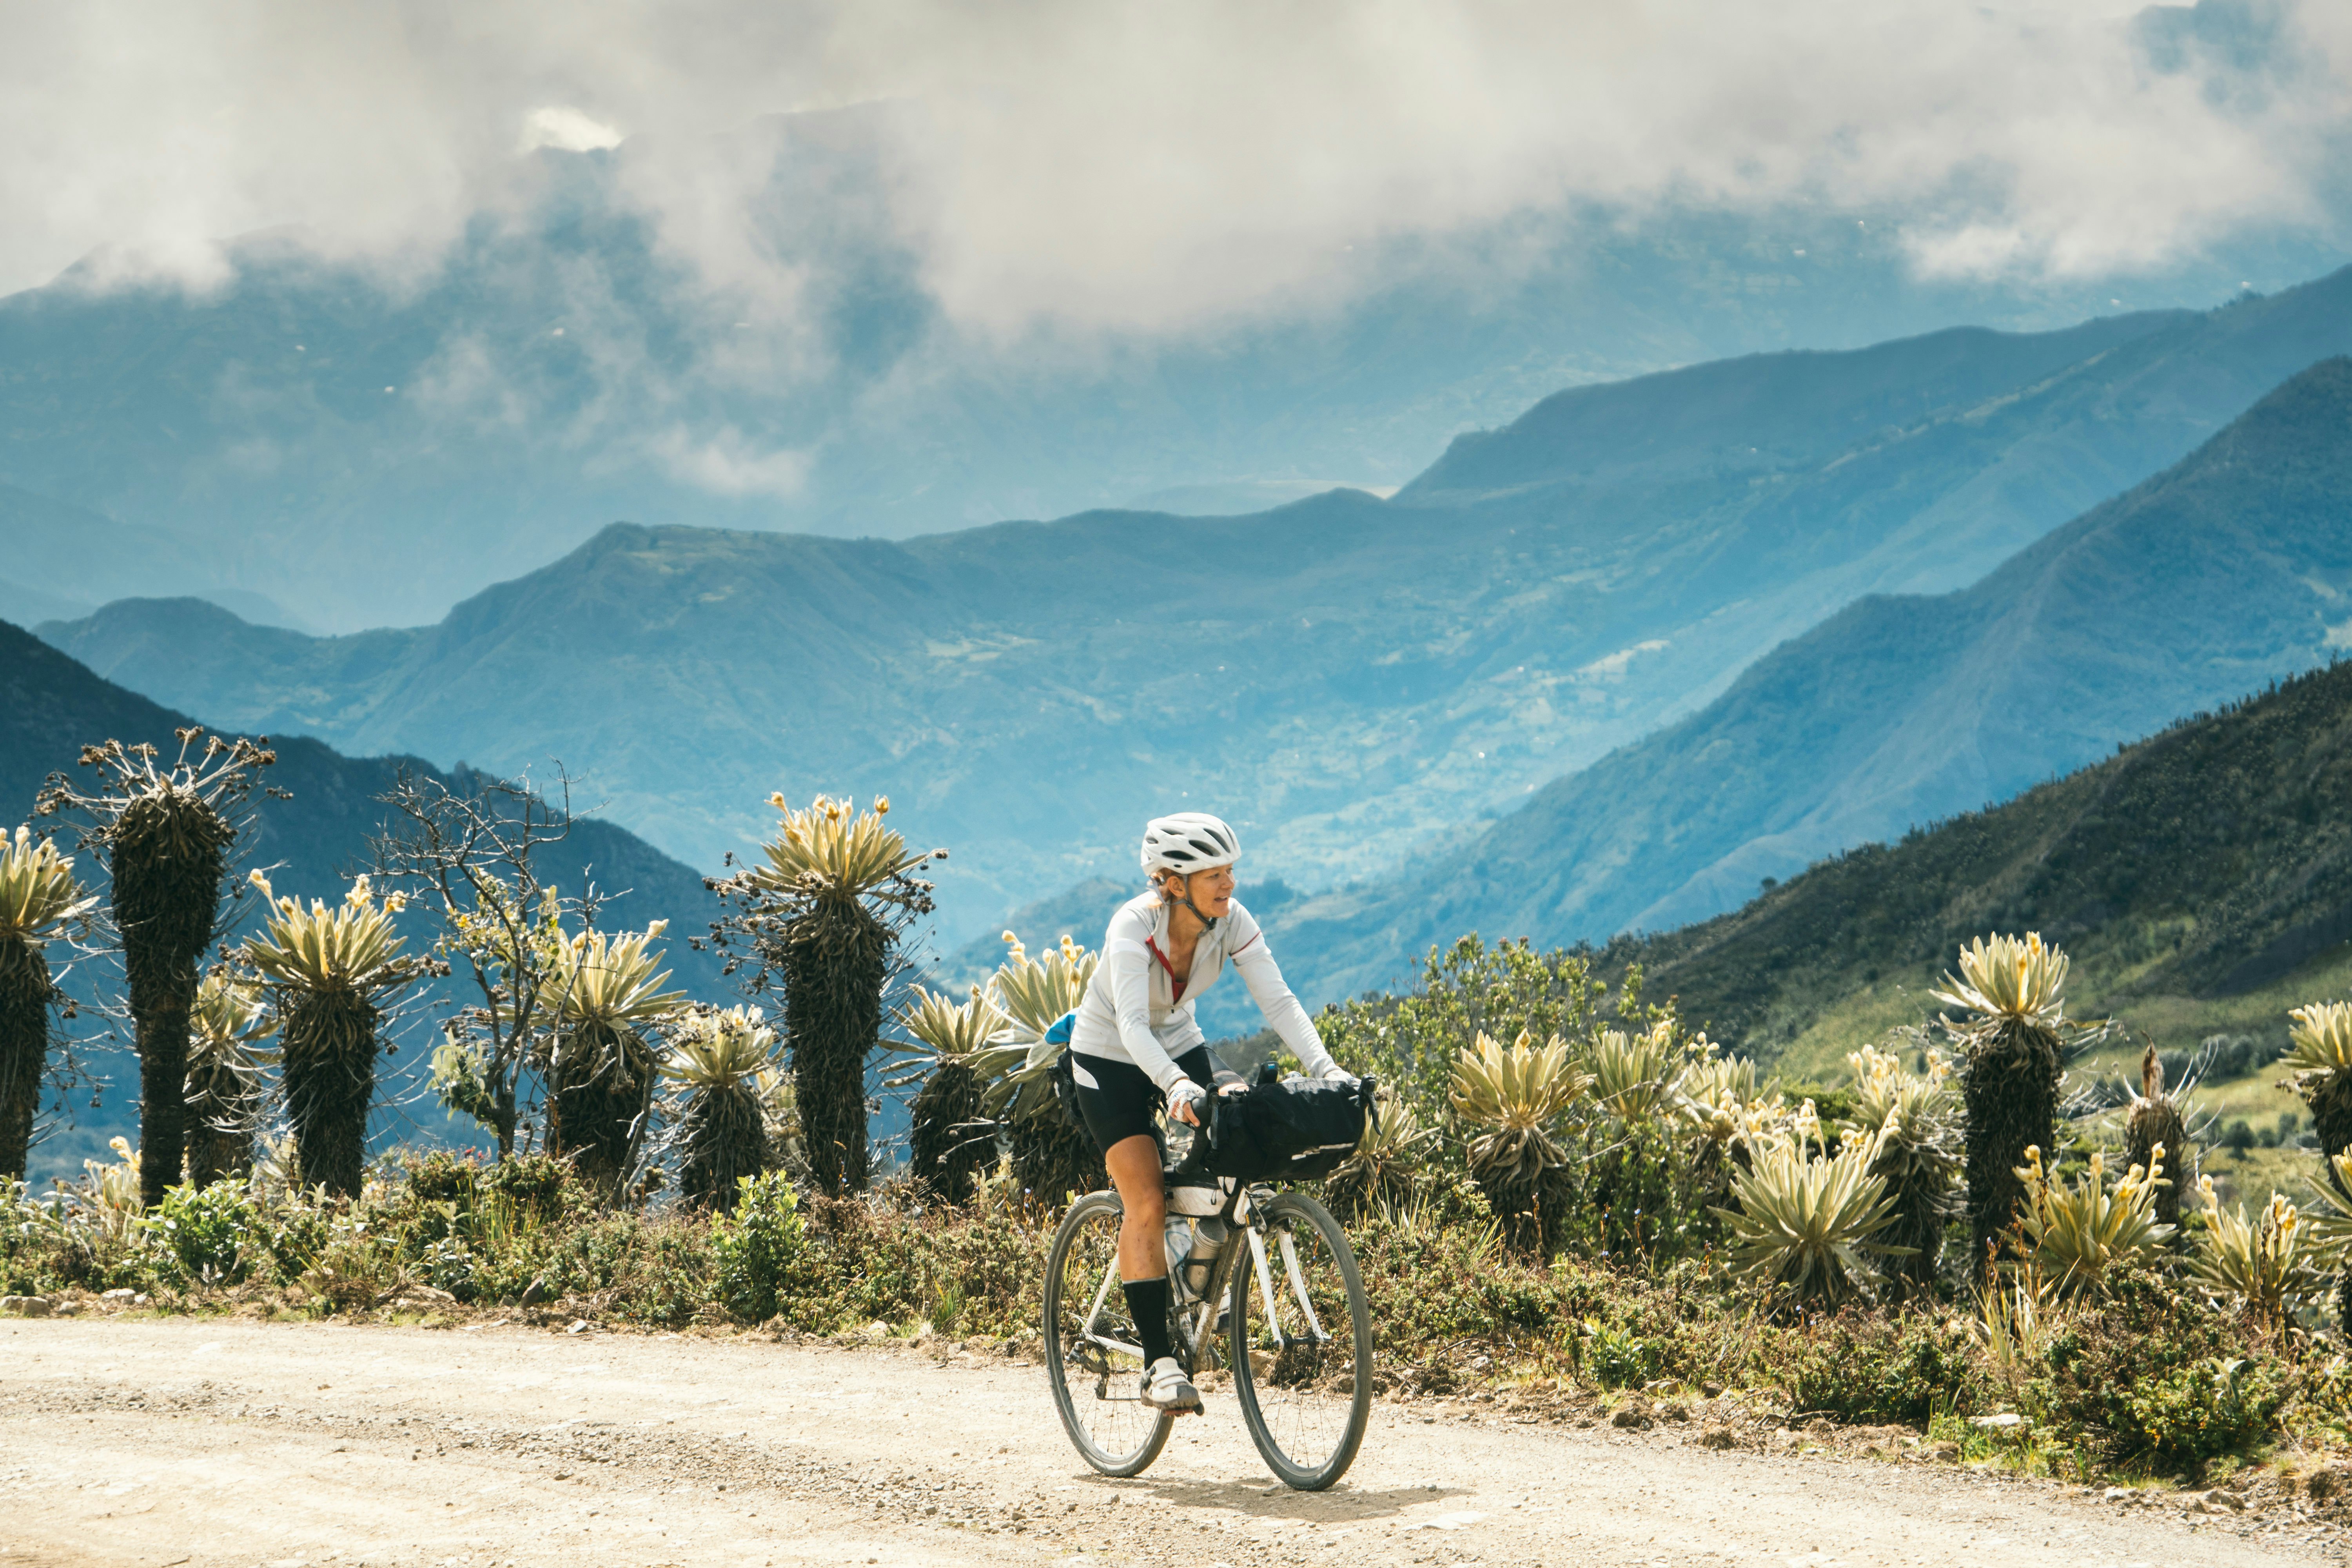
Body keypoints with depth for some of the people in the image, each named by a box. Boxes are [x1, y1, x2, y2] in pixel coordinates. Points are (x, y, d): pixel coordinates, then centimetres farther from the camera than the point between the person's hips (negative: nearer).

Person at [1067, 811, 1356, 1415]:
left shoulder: (1232, 922, -18)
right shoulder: (1133, 927, -31)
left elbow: (1278, 1001, -24)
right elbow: (1132, 1025, -43)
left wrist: (1326, 1068, -39)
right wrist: (1175, 1084, -60)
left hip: (1179, 1044, 5)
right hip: (1110, 1060, -5)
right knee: (1147, 1203, -16)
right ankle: (1158, 1361, -14)